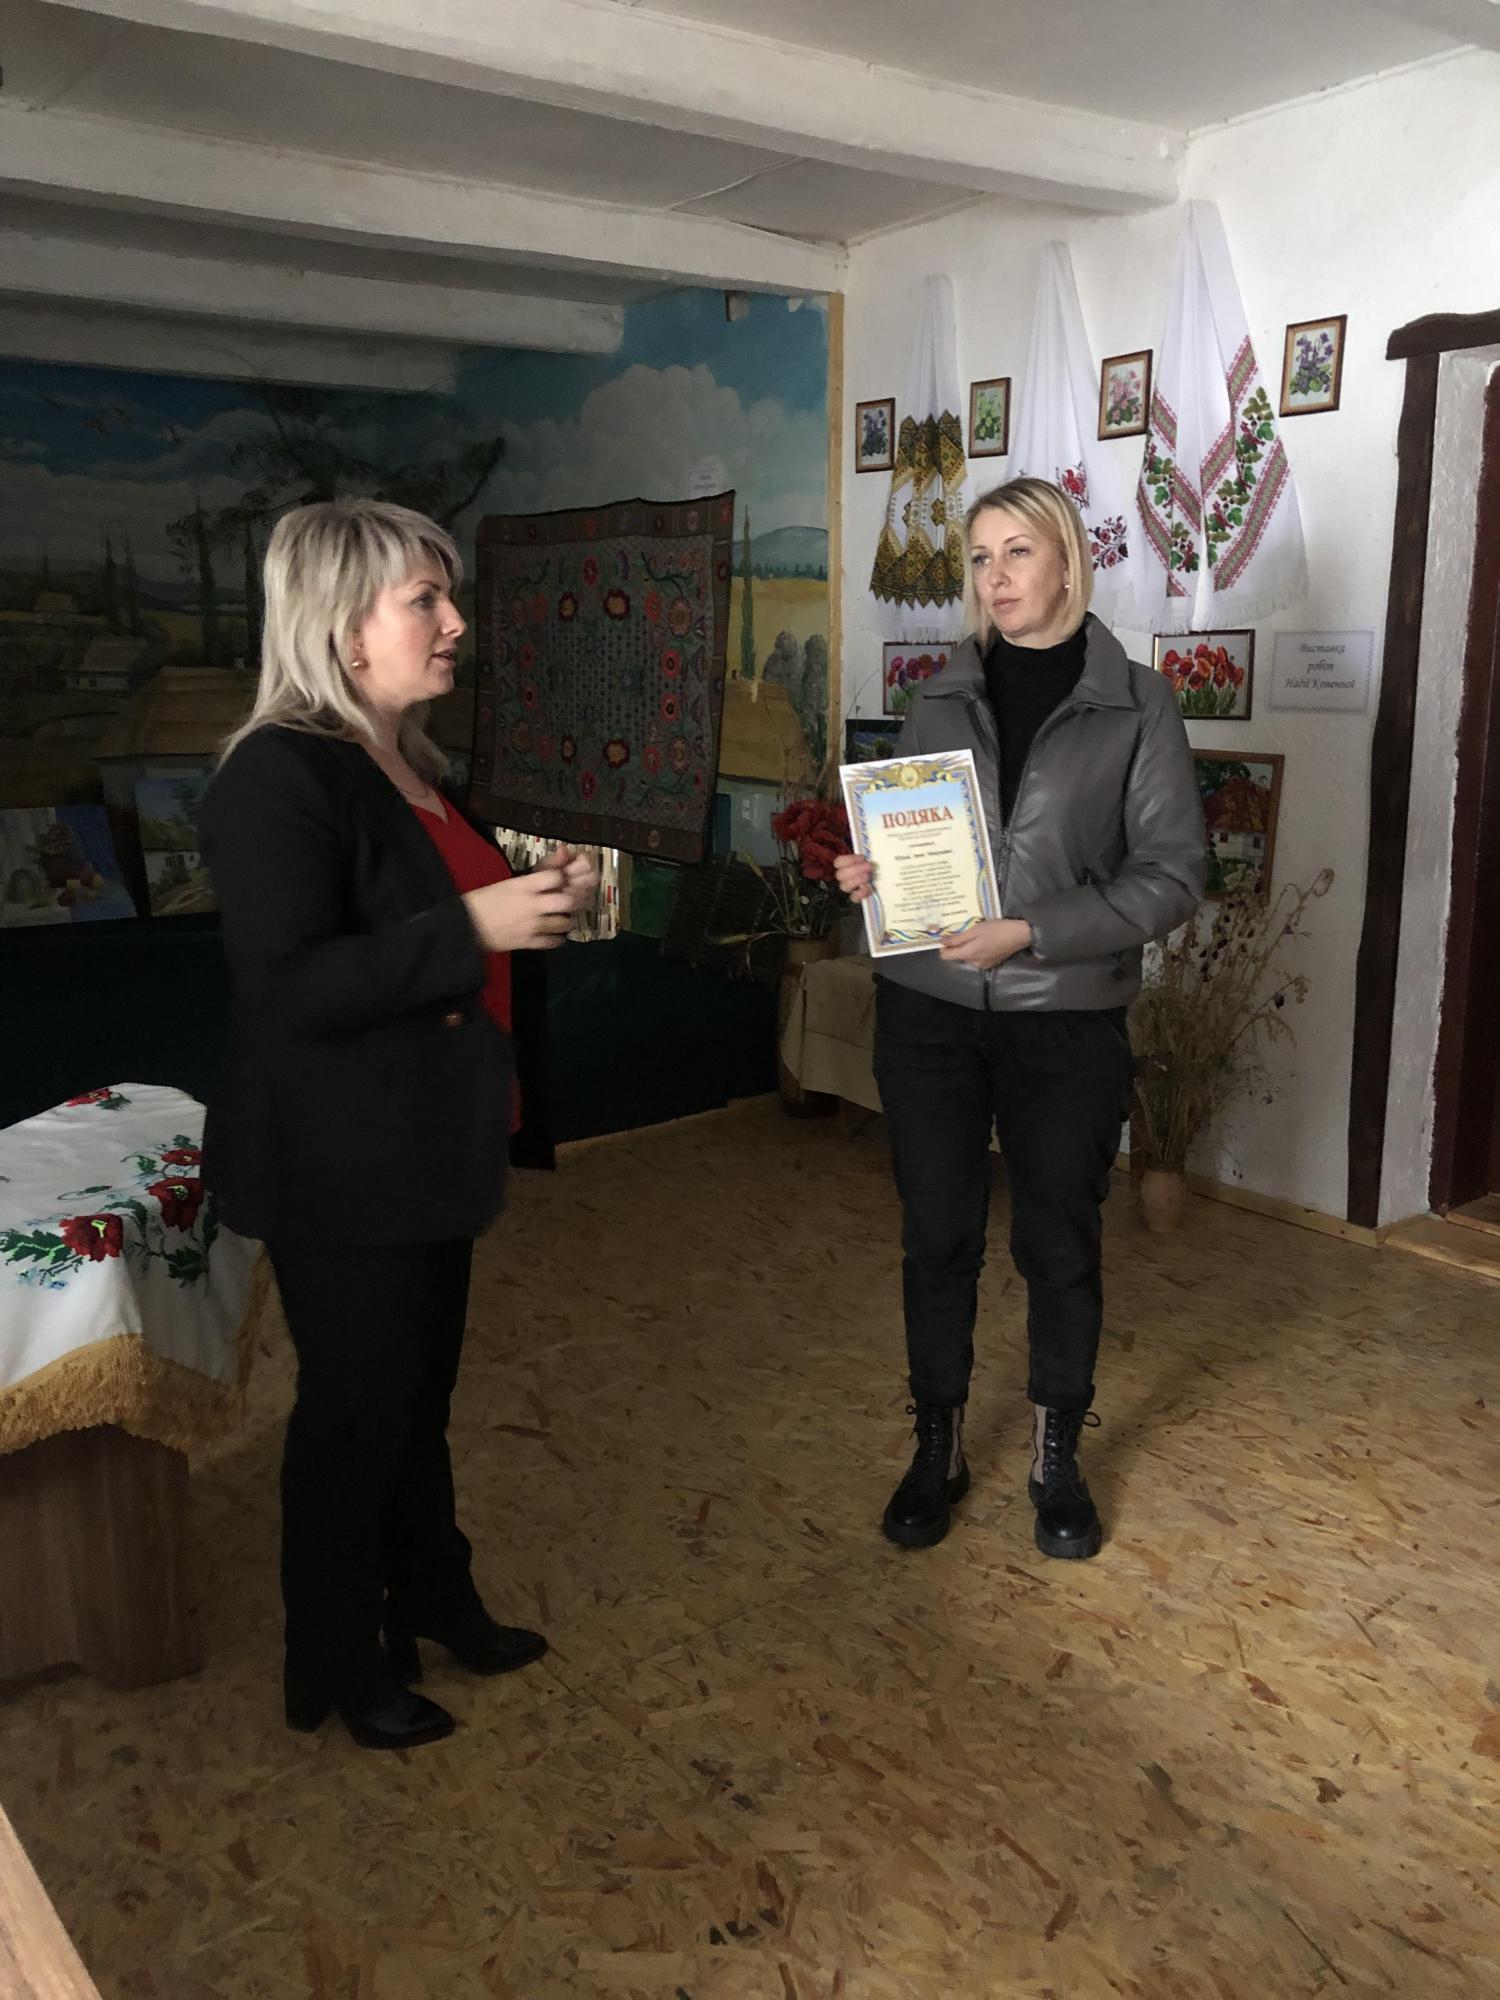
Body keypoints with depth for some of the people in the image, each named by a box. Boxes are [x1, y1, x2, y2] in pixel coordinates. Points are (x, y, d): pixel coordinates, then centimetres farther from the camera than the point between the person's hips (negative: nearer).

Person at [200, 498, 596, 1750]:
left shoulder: (409, 765, 10)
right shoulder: (278, 777, -19)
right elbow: (287, 989, -26)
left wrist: (534, 904, 3)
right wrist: (473, 927, -27)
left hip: (427, 1152, 9)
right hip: (340, 1173, -9)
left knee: (422, 1390, 21)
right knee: (355, 1408, 7)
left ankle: (433, 1600, 41)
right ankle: (338, 1668, 28)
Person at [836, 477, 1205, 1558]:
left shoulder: (1137, 703, -3)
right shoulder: (943, 697, 7)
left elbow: (1172, 874, -7)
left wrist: (1032, 933, -18)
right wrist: (868, 874, -7)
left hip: (1066, 1019, -2)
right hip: (929, 1009, 2)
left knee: (1060, 1245, 10)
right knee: (937, 1236, 10)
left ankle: (1059, 1461, 31)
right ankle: (938, 1449, 29)